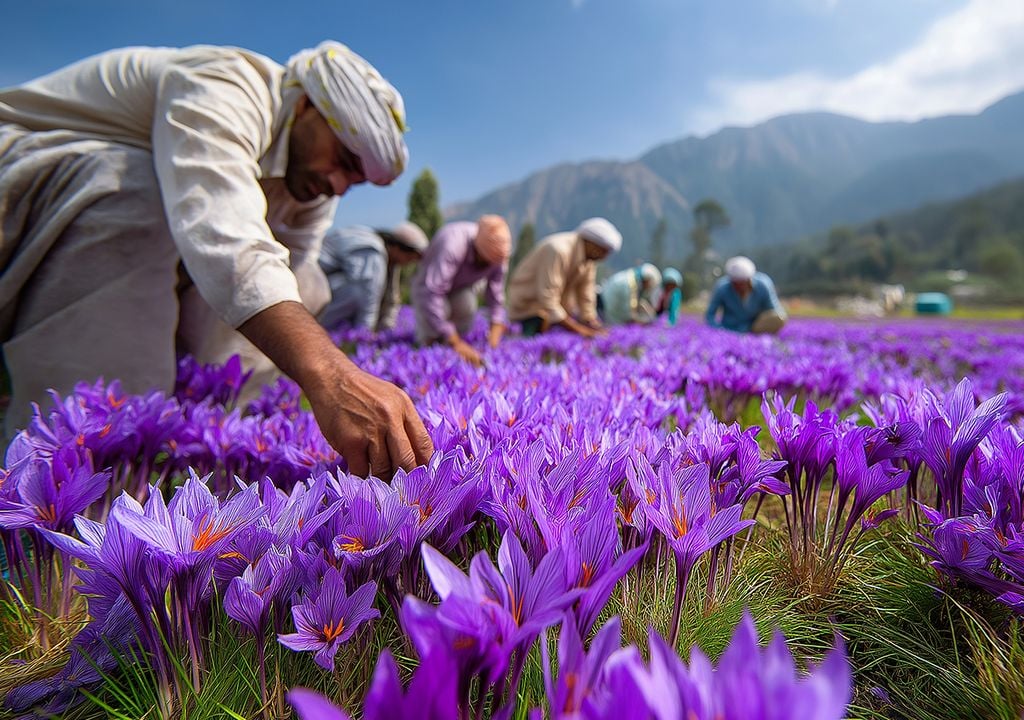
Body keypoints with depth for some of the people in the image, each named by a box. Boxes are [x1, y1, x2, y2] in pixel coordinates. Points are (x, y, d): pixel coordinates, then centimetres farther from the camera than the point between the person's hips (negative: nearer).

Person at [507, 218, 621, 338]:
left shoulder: (590, 255, -6)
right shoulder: (558, 251, -30)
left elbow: (585, 293, 0)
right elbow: (547, 297, -31)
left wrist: (592, 324, -11)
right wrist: (577, 328, -29)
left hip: (558, 306, 7)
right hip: (528, 305, -7)